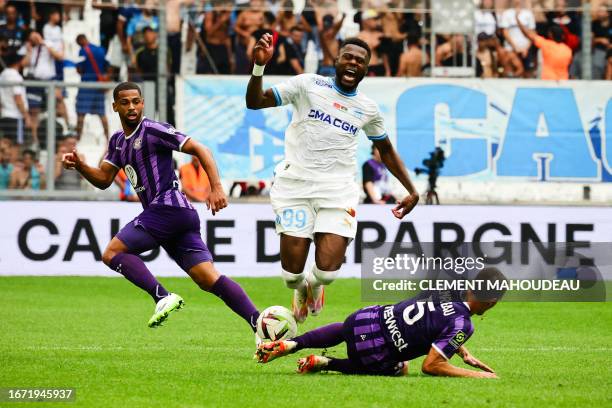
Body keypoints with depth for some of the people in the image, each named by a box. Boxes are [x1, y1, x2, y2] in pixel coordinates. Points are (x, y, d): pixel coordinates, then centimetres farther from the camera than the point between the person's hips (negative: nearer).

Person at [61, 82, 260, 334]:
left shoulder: (153, 131, -4)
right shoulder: (117, 141, 22)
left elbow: (200, 150, -7)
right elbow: (104, 180, 23)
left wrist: (216, 188, -17)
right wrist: (79, 166, 4)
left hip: (168, 206, -8)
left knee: (112, 254, -9)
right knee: (209, 279, -2)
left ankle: (163, 297, -22)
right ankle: (259, 324, -11)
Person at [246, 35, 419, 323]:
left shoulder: (367, 109, 12)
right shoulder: (308, 85, 2)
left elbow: (386, 150, 27)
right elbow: (255, 102, -3)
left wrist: (411, 191, 22)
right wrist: (259, 66, -20)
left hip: (337, 191, 2)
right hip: (295, 187, -2)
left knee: (327, 271, -15)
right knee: (292, 273, -6)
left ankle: (313, 284, 25)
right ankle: (300, 288, 33)